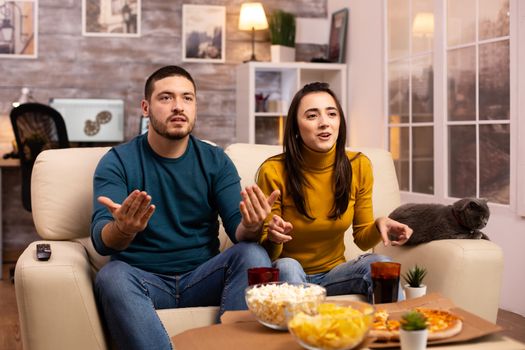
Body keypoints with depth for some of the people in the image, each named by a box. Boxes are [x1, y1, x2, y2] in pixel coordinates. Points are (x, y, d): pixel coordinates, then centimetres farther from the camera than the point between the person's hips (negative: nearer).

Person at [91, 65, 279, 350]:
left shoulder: (215, 161, 6)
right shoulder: (117, 161, -1)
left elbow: (237, 229, -4)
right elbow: (101, 239, -14)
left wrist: (251, 227, -30)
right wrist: (122, 229, -39)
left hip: (202, 280, 2)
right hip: (143, 280, -1)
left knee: (253, 255, -26)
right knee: (112, 275, -34)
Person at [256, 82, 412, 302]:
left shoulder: (358, 166, -7)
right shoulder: (274, 172, -17)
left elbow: (362, 239, 4)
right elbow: (266, 253, -10)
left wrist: (379, 226, -19)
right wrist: (273, 238, -34)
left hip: (334, 273, 3)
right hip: (288, 276, -2)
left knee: (378, 263, -27)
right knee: (287, 267, -36)